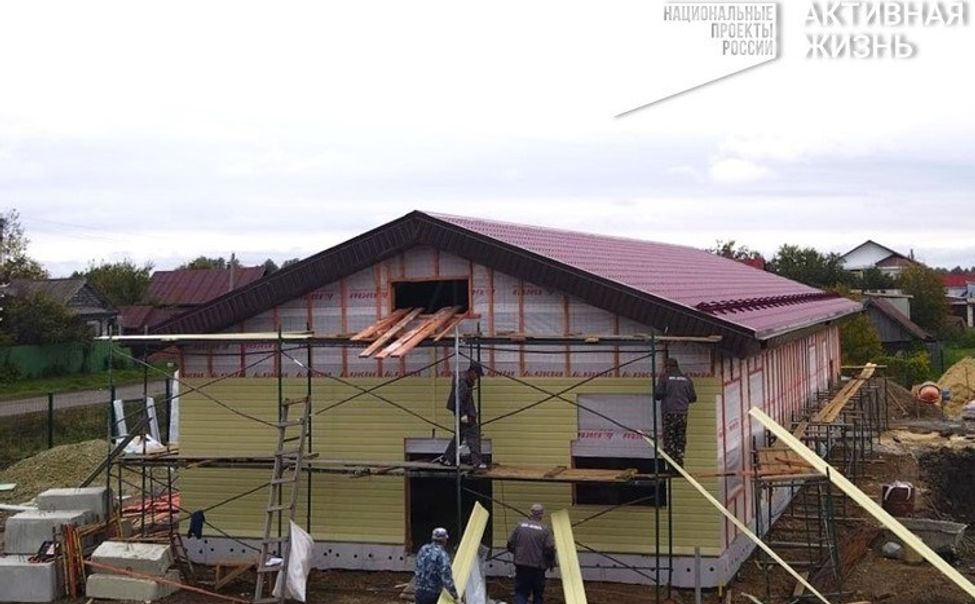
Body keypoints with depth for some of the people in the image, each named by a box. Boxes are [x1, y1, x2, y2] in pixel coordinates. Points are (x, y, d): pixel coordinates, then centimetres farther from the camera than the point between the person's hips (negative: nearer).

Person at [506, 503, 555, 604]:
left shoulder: (520, 525, -2)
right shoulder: (545, 530, -10)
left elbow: (510, 544, 2)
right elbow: (550, 549, -13)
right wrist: (551, 563, 6)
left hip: (521, 566, 1)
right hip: (538, 568, -1)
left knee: (521, 593, 7)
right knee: (538, 594, 15)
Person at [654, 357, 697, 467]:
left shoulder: (664, 378, -1)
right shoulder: (686, 379, 10)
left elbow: (658, 395, -8)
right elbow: (693, 397, 9)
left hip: (669, 414, -3)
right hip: (682, 414, 3)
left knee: (669, 441, -1)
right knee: (681, 441, 8)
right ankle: (679, 465, 3)